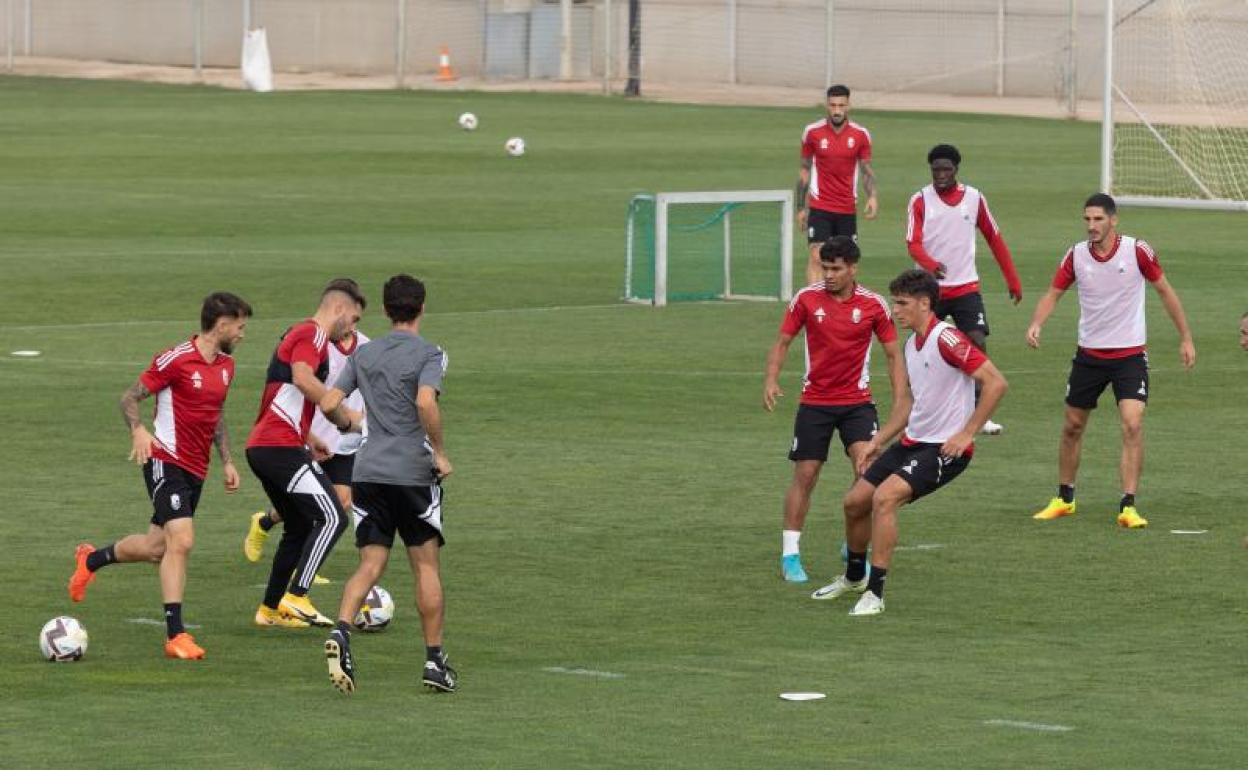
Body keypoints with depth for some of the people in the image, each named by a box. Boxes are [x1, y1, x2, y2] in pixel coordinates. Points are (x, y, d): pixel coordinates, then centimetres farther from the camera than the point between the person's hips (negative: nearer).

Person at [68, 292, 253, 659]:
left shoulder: (226, 365, 11)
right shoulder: (176, 359, -14)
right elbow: (129, 398, -9)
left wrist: (227, 461, 19)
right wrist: (138, 430, -27)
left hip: (196, 470, 8)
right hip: (166, 461, -8)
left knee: (156, 548, 11)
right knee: (181, 541, -19)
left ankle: (91, 559, 39)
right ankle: (175, 635, -16)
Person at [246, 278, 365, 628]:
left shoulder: (298, 334, 25)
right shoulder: (313, 334, -7)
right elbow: (302, 378, -26)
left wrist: (309, 438, 28)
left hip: (262, 447, 11)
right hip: (280, 447, -11)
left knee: (300, 527, 18)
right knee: (332, 518, -13)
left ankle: (271, 609, 21)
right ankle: (295, 598, -19)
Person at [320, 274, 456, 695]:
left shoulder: (365, 353, 10)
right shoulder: (428, 353, -5)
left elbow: (328, 404, 6)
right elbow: (426, 403, -22)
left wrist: (347, 422, 27)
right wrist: (439, 453, -11)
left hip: (367, 471, 4)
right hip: (413, 472, -4)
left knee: (370, 564, 4)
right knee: (426, 566, 8)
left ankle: (341, 630, -22)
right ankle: (434, 660, 11)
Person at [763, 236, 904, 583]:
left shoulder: (873, 304, -5)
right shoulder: (806, 299, -5)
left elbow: (893, 354, 3)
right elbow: (783, 342, 4)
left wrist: (900, 402, -4)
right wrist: (771, 379, -13)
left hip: (857, 402, 0)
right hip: (814, 402, 0)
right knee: (805, 475, 0)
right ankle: (790, 555, 11)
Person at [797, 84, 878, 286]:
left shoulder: (861, 135, 0)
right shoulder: (812, 132, -2)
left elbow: (867, 170, 7)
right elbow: (804, 170, 7)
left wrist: (872, 196, -12)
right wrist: (801, 207, 7)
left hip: (848, 209, 2)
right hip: (820, 207, -2)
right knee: (817, 257, -13)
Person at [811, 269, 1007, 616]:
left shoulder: (946, 339, -18)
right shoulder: (912, 343, 11)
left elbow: (996, 382, -23)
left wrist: (967, 433, -22)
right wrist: (878, 441, 19)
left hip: (945, 447, -9)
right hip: (913, 441, 9)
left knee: (884, 497, -26)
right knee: (855, 501, 10)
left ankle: (874, 593, -18)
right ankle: (854, 576, 36)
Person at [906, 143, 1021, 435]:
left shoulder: (974, 198, 2)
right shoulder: (921, 200, -4)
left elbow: (994, 238, 10)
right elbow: (913, 244, -13)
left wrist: (1013, 280, 10)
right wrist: (931, 265, -34)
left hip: (966, 287, 1)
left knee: (978, 343, -14)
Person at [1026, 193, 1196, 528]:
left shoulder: (1137, 250, -11)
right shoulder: (1076, 255, -4)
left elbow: (1165, 291, 0)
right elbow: (1053, 294, 4)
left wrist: (1186, 338, 2)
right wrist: (1036, 324, -17)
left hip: (1130, 355, -3)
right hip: (1089, 355, 3)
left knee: (1133, 425, -18)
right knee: (1072, 426, 12)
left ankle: (1128, 507, -15)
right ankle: (1064, 498, 30)